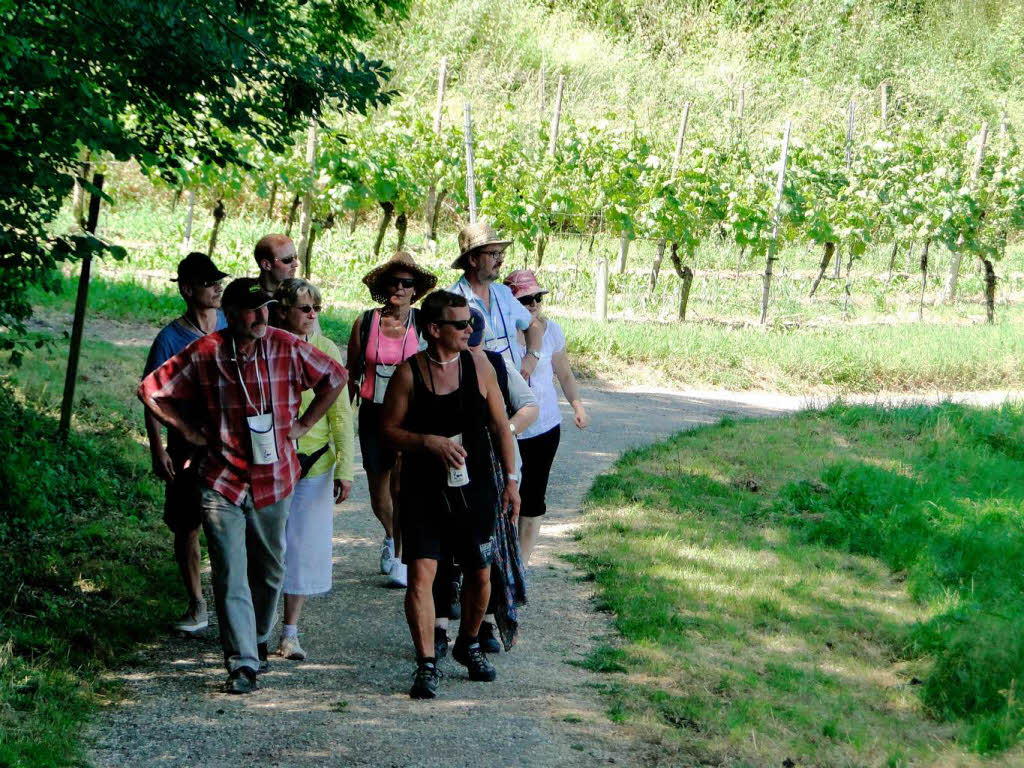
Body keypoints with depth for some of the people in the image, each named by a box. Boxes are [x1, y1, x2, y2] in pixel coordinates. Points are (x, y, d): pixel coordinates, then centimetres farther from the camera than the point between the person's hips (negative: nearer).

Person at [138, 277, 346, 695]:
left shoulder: (287, 348, -5)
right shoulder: (204, 354, -8)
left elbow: (335, 377, 10)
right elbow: (151, 390, 1)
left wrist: (303, 424, 6)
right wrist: (189, 431, -2)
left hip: (274, 480, 2)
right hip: (222, 482, -2)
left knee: (269, 570, 16)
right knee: (231, 577, -9)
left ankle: (258, 640, 38)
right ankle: (243, 664, -9)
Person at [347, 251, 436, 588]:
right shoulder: (365, 322, 2)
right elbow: (351, 374, 9)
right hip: (373, 414, 2)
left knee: (401, 484, -18)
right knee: (379, 496, 12)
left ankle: (400, 559, -7)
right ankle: (391, 536, 43)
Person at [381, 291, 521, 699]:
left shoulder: (478, 368, 1)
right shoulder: (408, 373, -6)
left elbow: (500, 427, 9)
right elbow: (390, 429, -2)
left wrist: (511, 480, 7)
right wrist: (429, 442, -18)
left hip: (474, 490, 3)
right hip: (424, 492, -3)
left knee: (480, 575, 10)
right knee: (420, 573, -13)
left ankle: (468, 645, 35)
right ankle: (426, 664, -5)